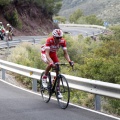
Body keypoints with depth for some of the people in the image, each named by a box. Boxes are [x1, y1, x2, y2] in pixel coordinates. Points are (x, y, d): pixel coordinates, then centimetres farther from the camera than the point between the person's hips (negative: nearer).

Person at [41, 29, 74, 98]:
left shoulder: (63, 41, -26)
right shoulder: (49, 40, -36)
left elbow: (65, 53, -23)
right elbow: (47, 54, -43)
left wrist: (69, 61, -41)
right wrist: (51, 62, -59)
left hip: (53, 53, 4)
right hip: (45, 53, -4)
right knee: (50, 64, -35)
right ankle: (44, 78, -7)